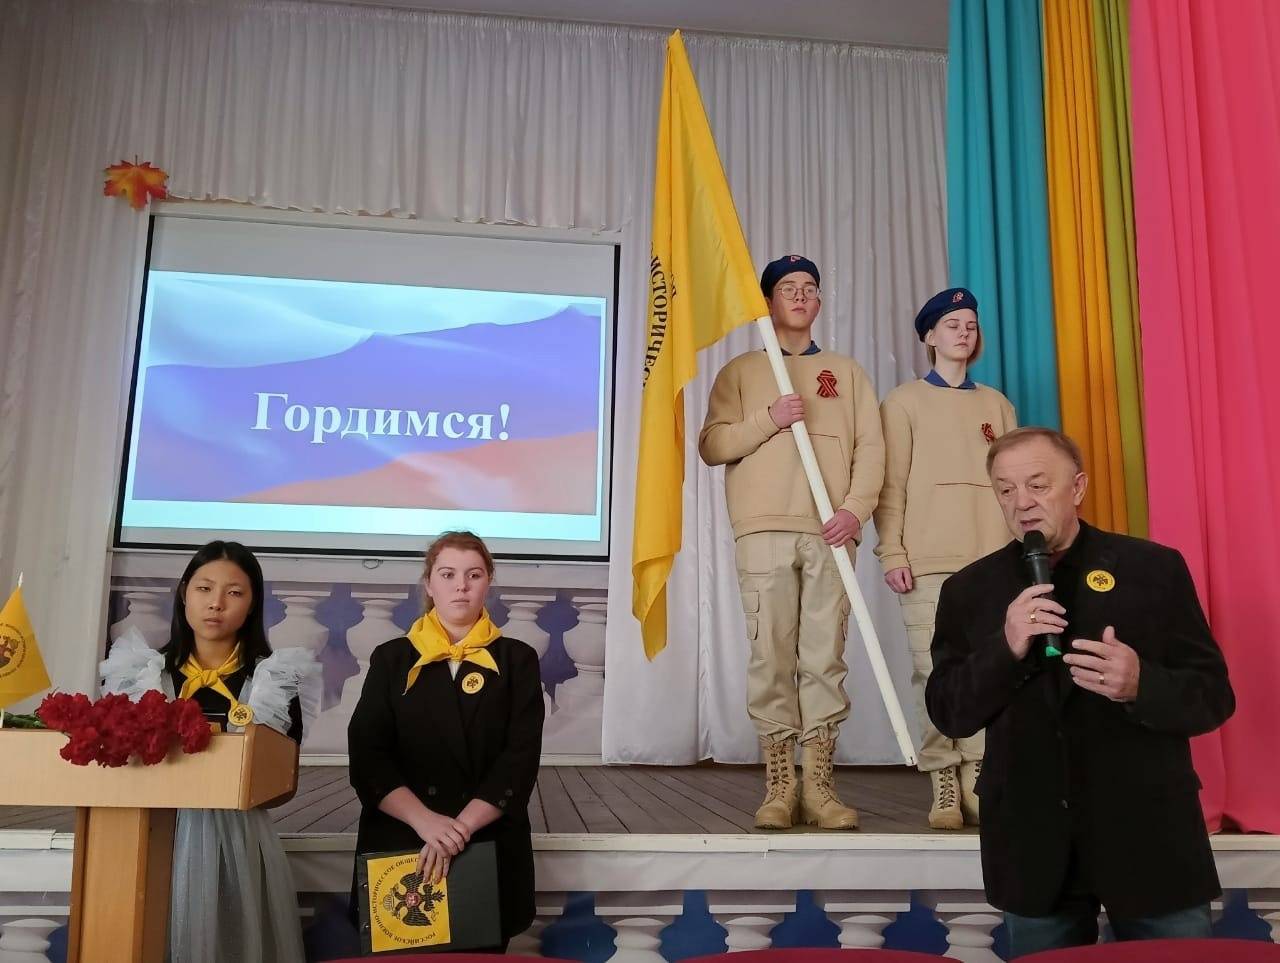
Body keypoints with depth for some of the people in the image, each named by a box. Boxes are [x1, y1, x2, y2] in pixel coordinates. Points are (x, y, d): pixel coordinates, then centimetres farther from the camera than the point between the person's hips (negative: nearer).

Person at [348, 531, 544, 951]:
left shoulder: (517, 659, 3)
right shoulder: (391, 658, 6)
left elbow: (520, 759, -6)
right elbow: (367, 757, -3)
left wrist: (461, 826, -18)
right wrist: (425, 821, -18)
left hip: (490, 848, 0)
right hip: (399, 845, 1)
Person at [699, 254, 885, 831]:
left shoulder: (847, 372, 20)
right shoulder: (741, 371, 16)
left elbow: (871, 447, 8)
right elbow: (711, 446, 5)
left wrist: (856, 507, -8)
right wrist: (769, 419, -9)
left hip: (830, 532, 1)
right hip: (765, 529, -1)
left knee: (825, 657, -3)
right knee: (771, 656, -4)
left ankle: (819, 786, 2)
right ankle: (779, 786, 1)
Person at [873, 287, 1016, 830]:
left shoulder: (997, 405, 19)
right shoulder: (904, 402, 9)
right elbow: (891, 484, 2)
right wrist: (892, 552, -7)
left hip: (993, 559, 3)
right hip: (927, 560, -2)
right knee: (935, 674, -5)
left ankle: (977, 781, 4)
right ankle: (943, 785, 3)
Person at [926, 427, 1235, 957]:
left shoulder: (1155, 568, -2)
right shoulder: (969, 590, 2)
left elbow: (1214, 697, -2)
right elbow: (949, 715, -2)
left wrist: (1141, 685, -23)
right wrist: (1005, 649, -19)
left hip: (1150, 835, -1)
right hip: (1033, 848, 2)